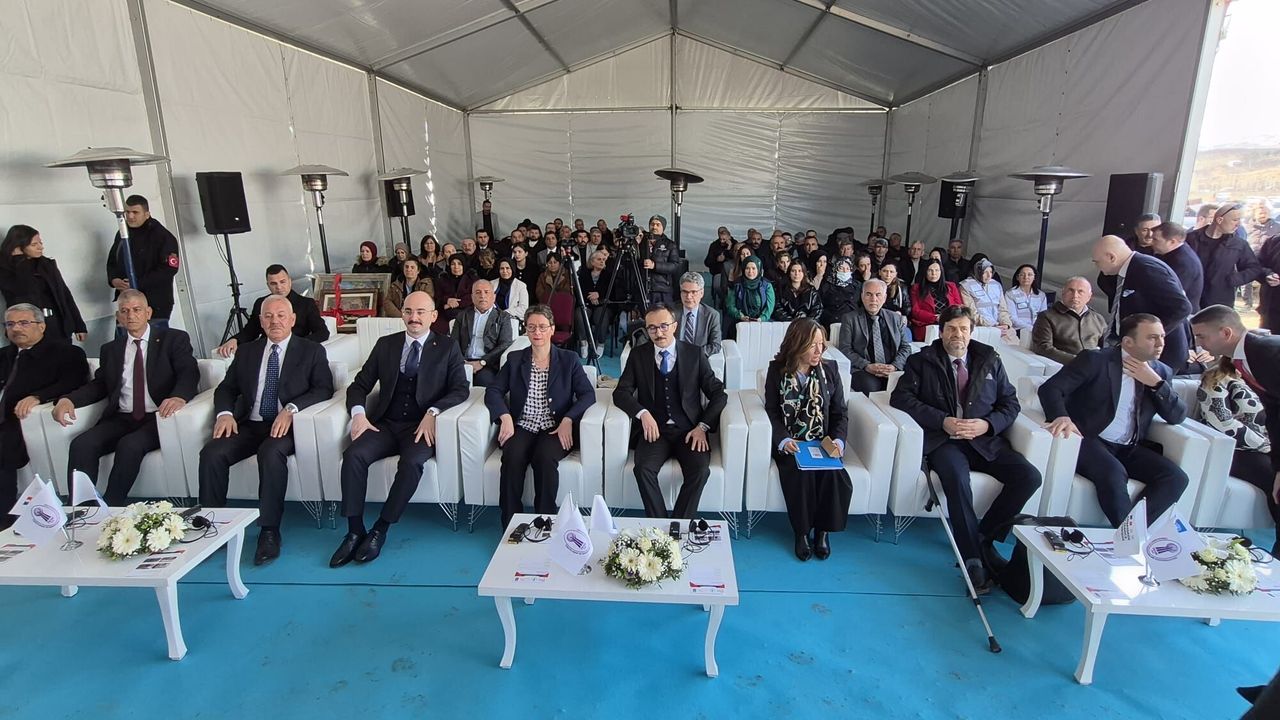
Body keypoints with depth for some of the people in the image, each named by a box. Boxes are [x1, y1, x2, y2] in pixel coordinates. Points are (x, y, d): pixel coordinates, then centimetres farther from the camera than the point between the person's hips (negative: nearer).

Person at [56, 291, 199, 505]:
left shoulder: (174, 339, 5)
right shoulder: (110, 350, 20)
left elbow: (189, 373, -9)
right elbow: (98, 385, 14)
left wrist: (179, 397, -31)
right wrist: (68, 399, -7)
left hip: (158, 418, -4)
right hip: (121, 419, 5)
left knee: (130, 446, -30)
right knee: (81, 445, -21)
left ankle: (111, 509, -17)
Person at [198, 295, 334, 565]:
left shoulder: (312, 351, 6)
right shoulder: (246, 352, 19)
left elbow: (324, 388, -5)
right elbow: (226, 388, 16)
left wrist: (291, 409, -20)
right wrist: (225, 413, -6)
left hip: (286, 426, -4)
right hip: (249, 425, 4)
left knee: (271, 453, -35)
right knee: (211, 453, -23)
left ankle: (269, 531, -25)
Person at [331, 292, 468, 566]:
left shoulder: (447, 347, 5)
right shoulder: (385, 344, 13)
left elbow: (461, 389, -4)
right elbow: (359, 385, 12)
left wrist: (432, 412, -19)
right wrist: (358, 413, -8)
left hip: (422, 427, -3)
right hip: (385, 424, 3)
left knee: (411, 461, -32)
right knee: (354, 455, -25)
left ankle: (380, 530, -17)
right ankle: (355, 531, -15)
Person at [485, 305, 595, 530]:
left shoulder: (569, 359, 9)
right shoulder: (514, 359, 14)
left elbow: (588, 394, 1)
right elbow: (493, 391, 8)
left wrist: (568, 420, -14)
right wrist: (505, 417, -11)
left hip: (555, 429, -1)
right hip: (521, 427, 2)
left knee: (545, 457, -33)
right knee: (512, 457, -30)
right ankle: (510, 525, -17)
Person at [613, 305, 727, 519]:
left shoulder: (695, 354, 7)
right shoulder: (638, 355, 9)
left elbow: (718, 394, 6)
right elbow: (621, 392, 4)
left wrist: (702, 427, -8)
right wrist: (642, 413, -15)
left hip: (689, 430, 0)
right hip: (654, 429, 1)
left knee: (700, 470, -27)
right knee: (644, 469, -28)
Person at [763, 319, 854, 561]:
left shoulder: (829, 369, 3)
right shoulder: (777, 369, -2)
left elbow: (840, 412, 6)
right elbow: (771, 411, -2)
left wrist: (838, 440, -12)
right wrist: (783, 440, -18)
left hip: (823, 443, 2)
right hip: (789, 445, -2)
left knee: (834, 476, -27)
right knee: (800, 474, -30)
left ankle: (823, 530, -2)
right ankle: (802, 531, -6)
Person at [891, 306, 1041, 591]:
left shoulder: (990, 360, 17)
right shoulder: (922, 361, 8)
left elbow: (1010, 403, 14)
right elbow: (900, 396, -5)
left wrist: (987, 424, -8)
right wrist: (942, 421, -15)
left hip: (985, 439, 4)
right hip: (944, 440, -4)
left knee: (1029, 476, -20)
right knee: (956, 477, -34)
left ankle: (983, 536, -3)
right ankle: (973, 560, -24)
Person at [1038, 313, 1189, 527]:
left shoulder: (1161, 372, 13)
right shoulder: (1095, 360, -5)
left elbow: (1177, 417, 7)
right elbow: (1050, 388, -13)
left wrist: (1156, 383, -7)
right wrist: (1062, 416, -33)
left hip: (1129, 449, 6)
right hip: (1089, 441, -6)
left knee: (1176, 477, -17)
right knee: (1114, 473, -33)